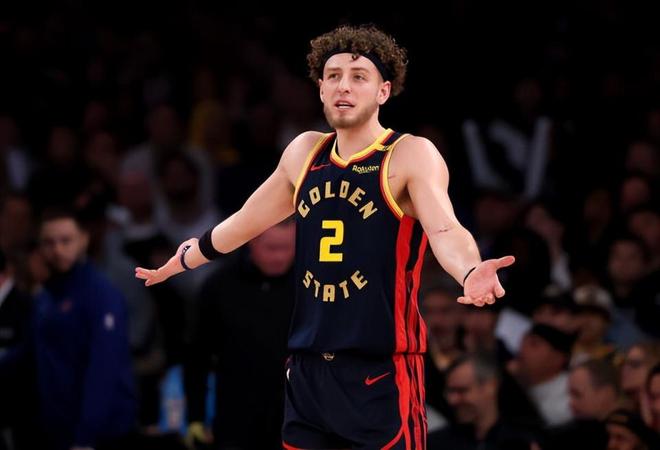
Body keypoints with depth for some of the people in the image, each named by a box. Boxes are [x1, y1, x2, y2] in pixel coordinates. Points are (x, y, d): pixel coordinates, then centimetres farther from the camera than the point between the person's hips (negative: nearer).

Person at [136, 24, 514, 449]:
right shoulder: (304, 152, 11)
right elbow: (247, 220, 28)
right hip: (308, 365, 6)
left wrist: (470, 272, -47)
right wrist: (183, 260, 40)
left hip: (383, 368, -6)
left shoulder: (411, 155, -8)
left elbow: (445, 230, -25)